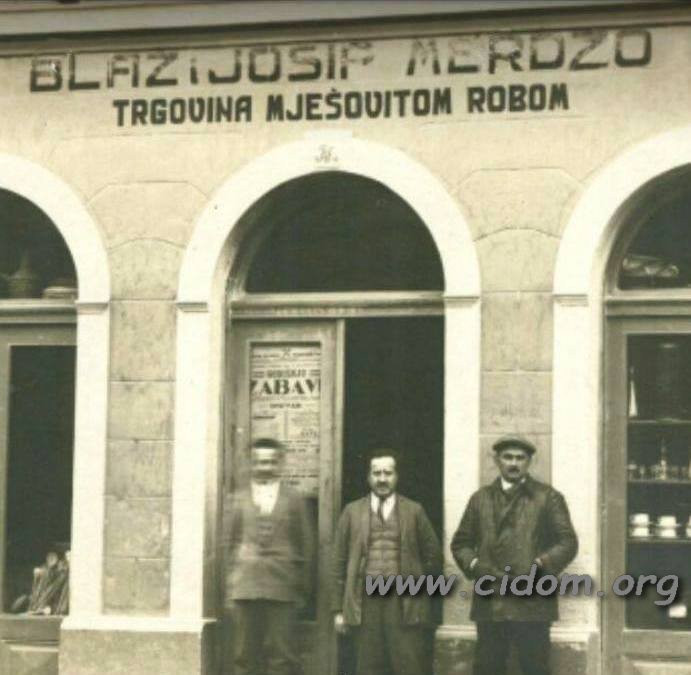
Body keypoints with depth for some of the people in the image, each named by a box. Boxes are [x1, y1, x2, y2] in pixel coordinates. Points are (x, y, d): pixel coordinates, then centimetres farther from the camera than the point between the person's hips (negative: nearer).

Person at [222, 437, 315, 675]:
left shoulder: (294, 501, 9)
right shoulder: (237, 501, 11)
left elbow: (307, 547, 9)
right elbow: (227, 546, 9)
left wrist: (304, 590, 5)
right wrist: (228, 591, 3)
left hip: (283, 591, -1)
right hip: (243, 590, 1)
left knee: (282, 656, -3)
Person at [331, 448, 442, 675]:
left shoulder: (414, 511, 7)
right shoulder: (352, 512, 9)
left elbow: (433, 554, 12)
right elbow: (340, 562, 8)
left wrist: (418, 586, 8)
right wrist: (338, 609, 4)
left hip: (405, 605, -1)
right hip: (364, 603, 1)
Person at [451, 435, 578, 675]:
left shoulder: (548, 498, 7)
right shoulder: (480, 499, 16)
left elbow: (567, 542, 1)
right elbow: (461, 542, 17)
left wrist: (541, 564, -14)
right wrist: (473, 565, -3)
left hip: (532, 604, -3)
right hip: (489, 604, 3)